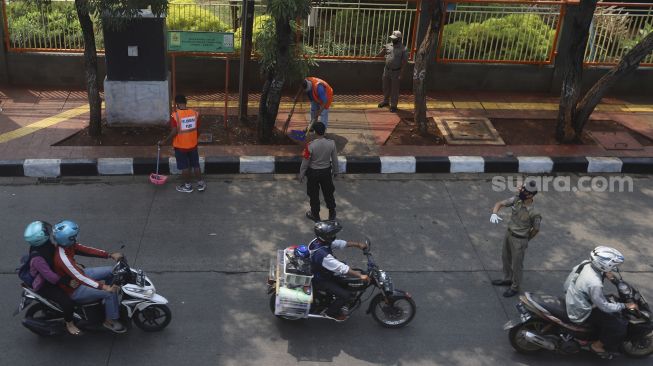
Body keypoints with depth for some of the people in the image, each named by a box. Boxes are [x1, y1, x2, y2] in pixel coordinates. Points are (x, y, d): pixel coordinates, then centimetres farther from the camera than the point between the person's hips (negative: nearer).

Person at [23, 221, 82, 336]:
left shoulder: (46, 244, -12)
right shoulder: (37, 258, -36)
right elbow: (51, 277, -34)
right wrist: (68, 281, -29)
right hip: (44, 286, -9)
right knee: (67, 301, -24)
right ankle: (69, 324, 3)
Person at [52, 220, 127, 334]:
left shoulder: (68, 245, -9)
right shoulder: (63, 258, -36)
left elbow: (86, 250, -3)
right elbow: (79, 278, -40)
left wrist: (110, 255, -10)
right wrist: (103, 287, -45)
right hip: (74, 290, -9)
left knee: (111, 271, 7)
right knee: (110, 293, -18)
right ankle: (110, 321, 4)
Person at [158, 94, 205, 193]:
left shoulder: (175, 115, -18)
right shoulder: (195, 113, -6)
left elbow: (174, 132, -20)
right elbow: (198, 130, 2)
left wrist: (164, 141, -9)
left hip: (180, 146, -3)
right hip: (193, 145, 3)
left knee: (184, 167, 11)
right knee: (196, 165, 17)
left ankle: (187, 186, 23)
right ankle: (200, 184, 25)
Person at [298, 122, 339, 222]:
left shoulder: (310, 146, -26)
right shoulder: (331, 143, -18)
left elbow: (305, 162, -15)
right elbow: (335, 159, -4)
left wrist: (301, 175, 0)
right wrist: (335, 171, 14)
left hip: (313, 173, -3)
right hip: (326, 171, 3)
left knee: (314, 195, 18)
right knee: (328, 193, 22)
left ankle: (315, 215, 35)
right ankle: (332, 214, 38)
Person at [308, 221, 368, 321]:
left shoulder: (319, 241, -11)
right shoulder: (322, 254, -39)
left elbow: (340, 243, 1)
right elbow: (341, 268, -38)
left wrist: (358, 244, 0)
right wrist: (360, 275, -35)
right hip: (320, 281, -9)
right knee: (345, 295, -10)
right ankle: (330, 312, 12)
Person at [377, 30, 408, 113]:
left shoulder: (403, 49, -13)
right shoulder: (388, 45, 1)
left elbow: (404, 63, -12)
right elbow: (379, 54, 8)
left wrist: (401, 74, -15)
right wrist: (383, 50, -15)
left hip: (396, 72, -5)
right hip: (387, 70, 5)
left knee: (394, 89, 4)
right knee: (386, 87, 18)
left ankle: (393, 105, 15)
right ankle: (385, 101, 37)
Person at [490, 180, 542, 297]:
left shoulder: (533, 213, -28)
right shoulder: (516, 200, -13)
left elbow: (536, 229, -12)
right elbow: (500, 203, -8)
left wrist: (526, 240, 4)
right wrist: (494, 213, -30)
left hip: (519, 240, -7)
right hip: (508, 233, 7)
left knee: (517, 264, 11)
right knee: (506, 258, 25)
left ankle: (515, 287, 31)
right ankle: (507, 279, 47)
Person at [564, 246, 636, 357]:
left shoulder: (586, 263, -13)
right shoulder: (595, 284, -36)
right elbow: (605, 307, -23)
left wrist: (604, 275, 0)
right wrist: (626, 306, -14)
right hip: (581, 313, -8)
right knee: (621, 327, -4)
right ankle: (597, 346, 17)